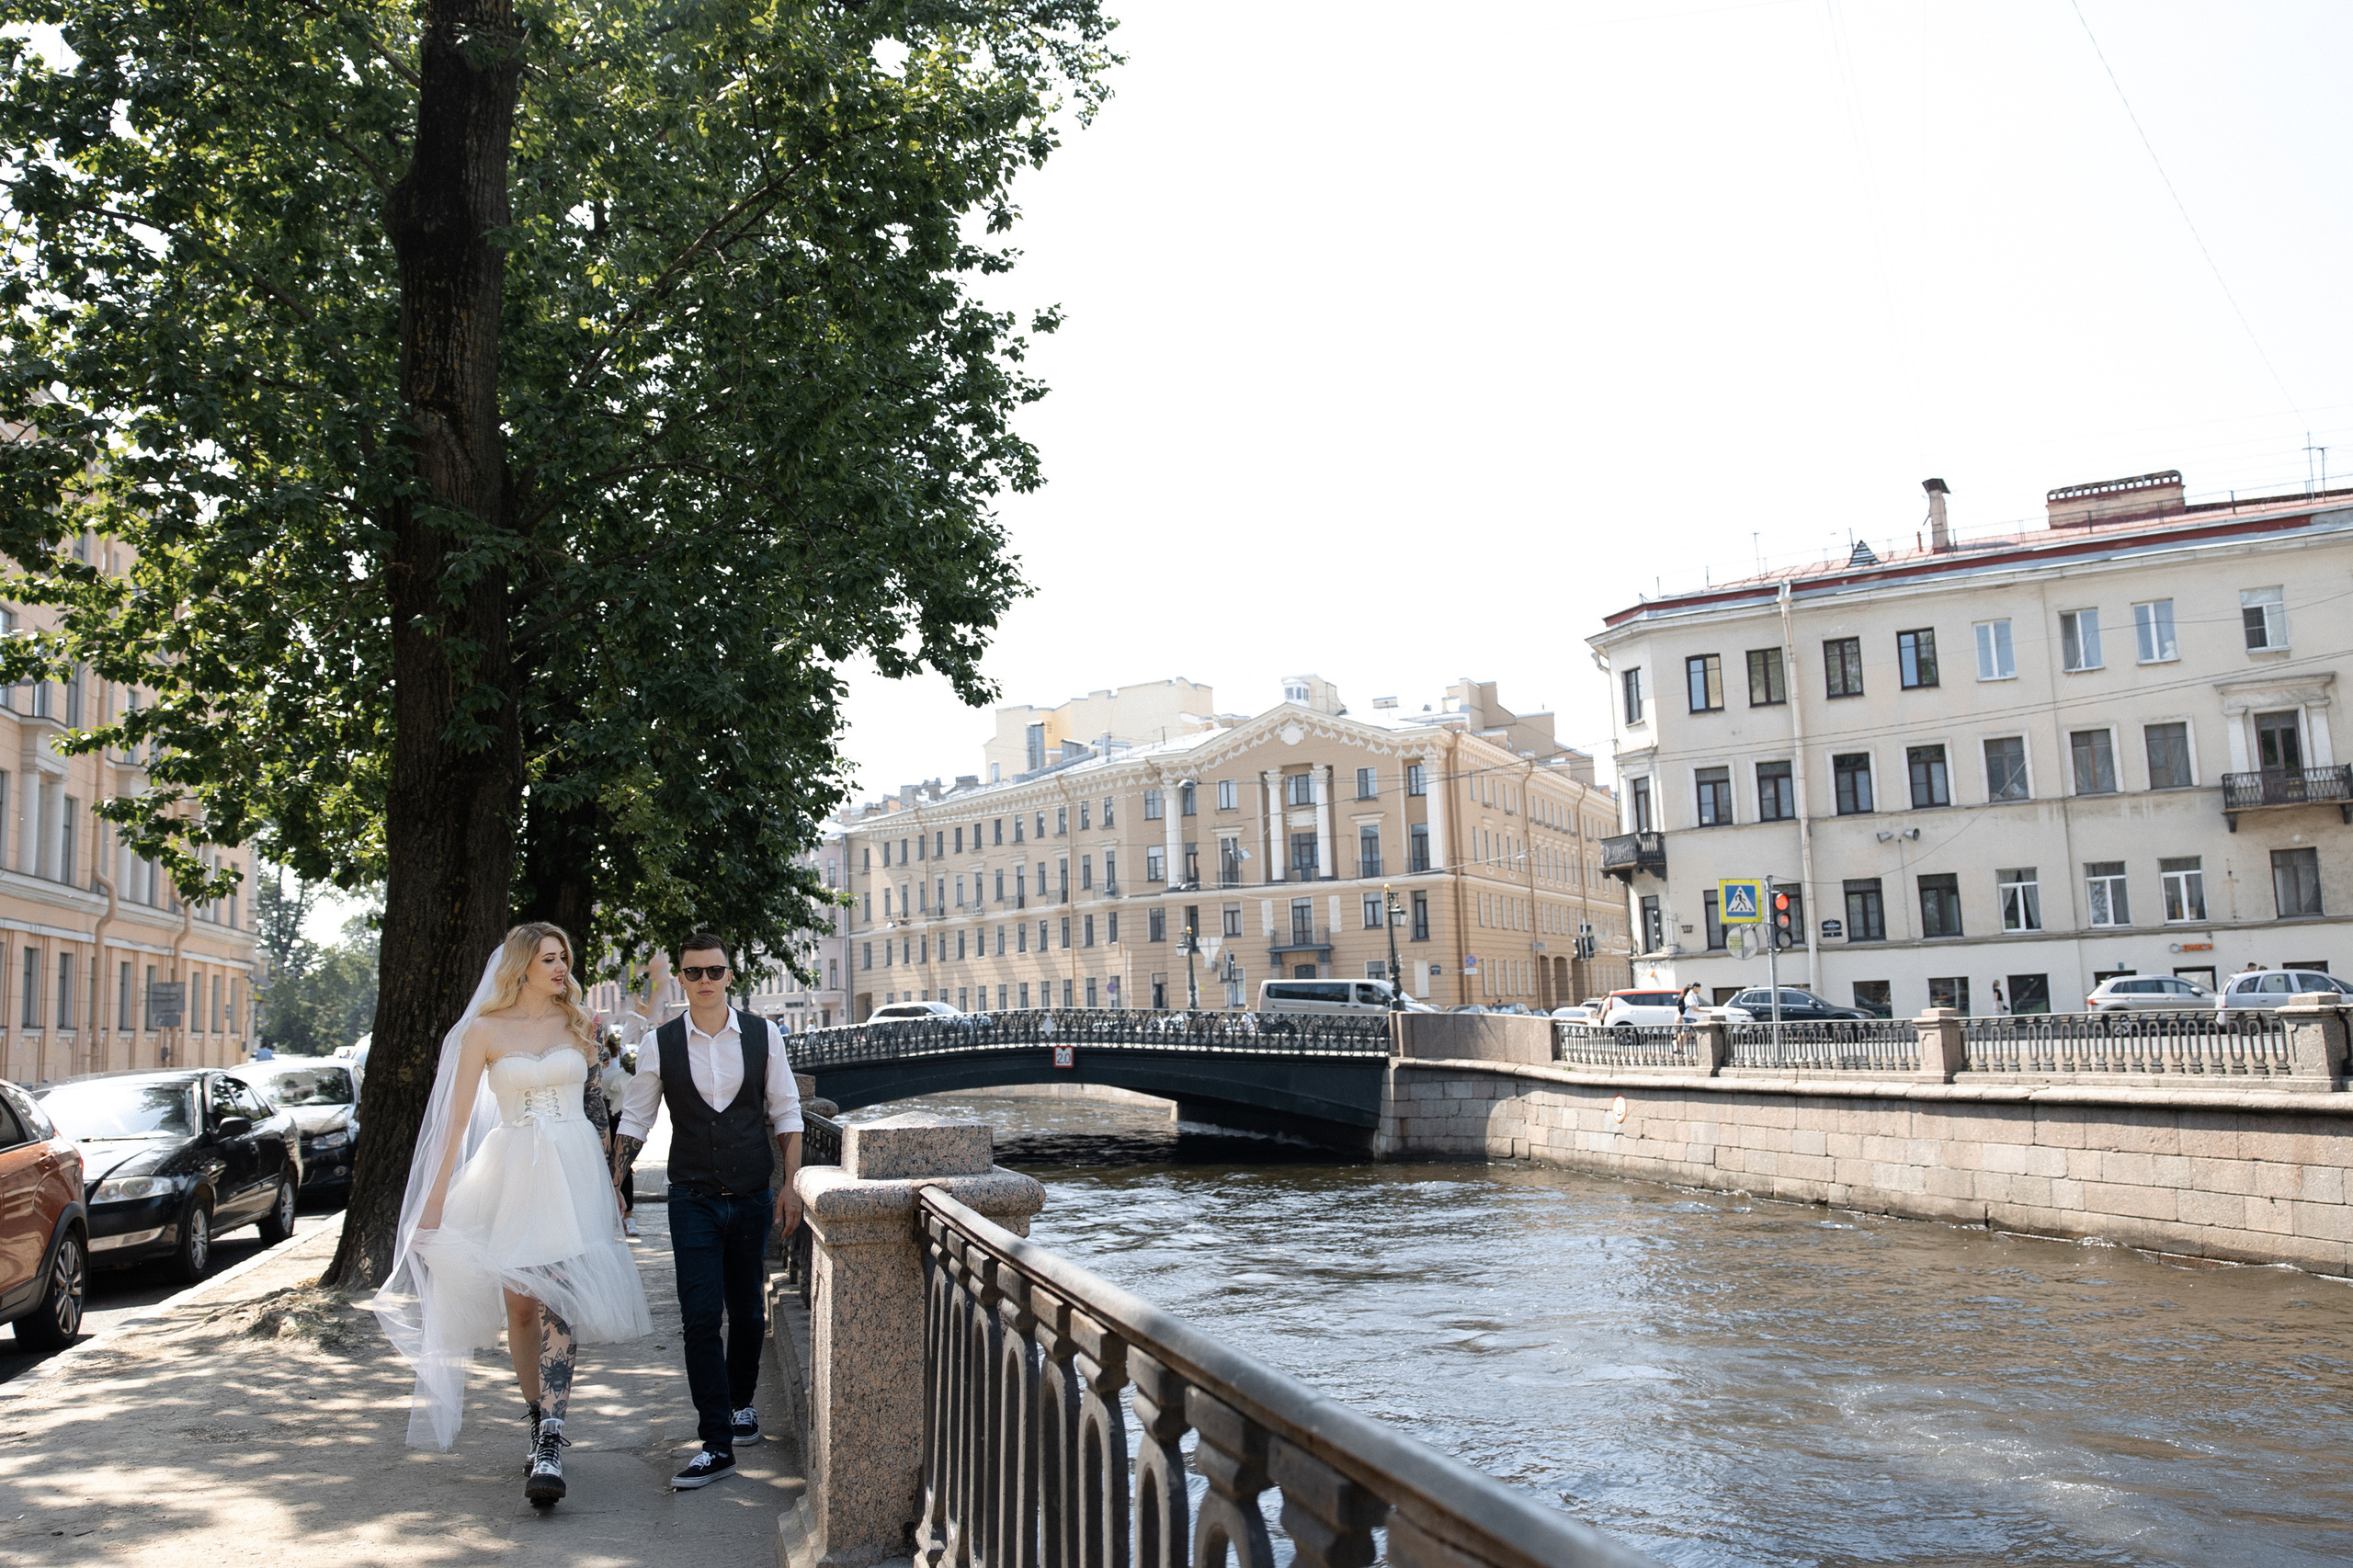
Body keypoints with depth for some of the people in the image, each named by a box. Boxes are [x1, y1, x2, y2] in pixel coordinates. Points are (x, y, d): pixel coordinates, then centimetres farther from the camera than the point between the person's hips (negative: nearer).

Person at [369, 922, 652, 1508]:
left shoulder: (576, 1024, 10)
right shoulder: (485, 1030, 2)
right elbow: (458, 1118, 2)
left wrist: (610, 1179, 15)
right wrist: (437, 1195, -2)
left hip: (574, 1171, 0)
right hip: (513, 1173, 0)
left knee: (557, 1298, -11)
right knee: (519, 1305, 3)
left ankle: (550, 1446, -16)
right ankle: (540, 1424, 22)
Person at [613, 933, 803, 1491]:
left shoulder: (762, 1035, -1)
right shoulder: (660, 1043, -2)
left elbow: (785, 1112, 4)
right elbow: (636, 1118, 6)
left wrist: (790, 1184, 0)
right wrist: (613, 1183, -3)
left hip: (752, 1195, 1)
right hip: (692, 1199, -1)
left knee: (746, 1311, 13)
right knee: (700, 1318, -7)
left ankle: (741, 1402, 39)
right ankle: (716, 1445, -1)